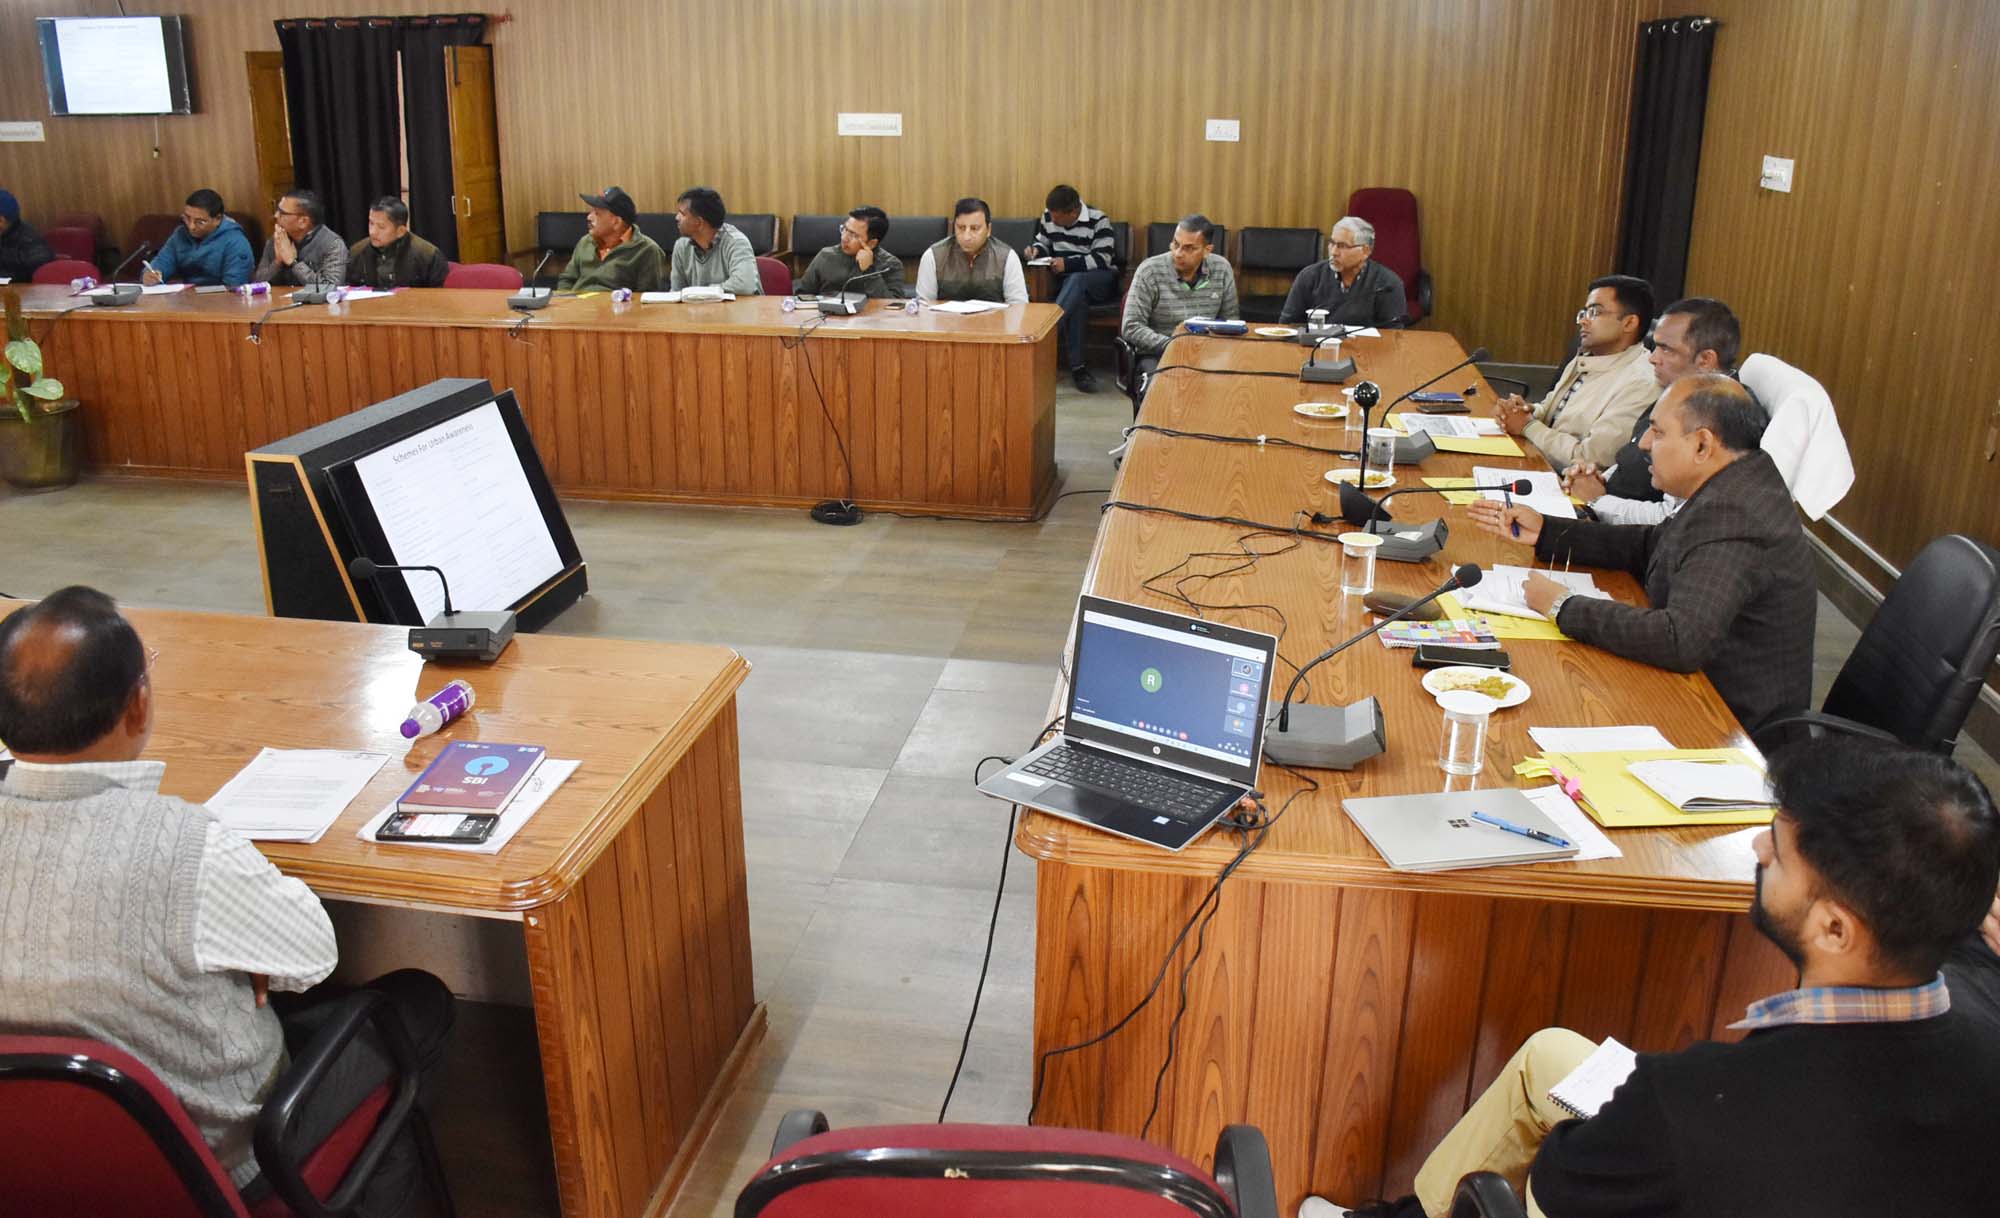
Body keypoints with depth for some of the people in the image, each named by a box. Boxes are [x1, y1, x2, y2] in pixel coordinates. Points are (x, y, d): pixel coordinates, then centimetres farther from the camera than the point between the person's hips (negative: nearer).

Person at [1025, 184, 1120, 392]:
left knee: (1075, 281, -39)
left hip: (1100, 279, -3)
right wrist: (1036, 249, -4)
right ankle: (1078, 367, -38)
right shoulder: (1048, 216, 5)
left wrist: (1068, 264, -27)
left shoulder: (1099, 221, -11)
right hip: (1066, 278, 3)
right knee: (1077, 299, -34)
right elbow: (1043, 241, 22)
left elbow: (1102, 259, -18)